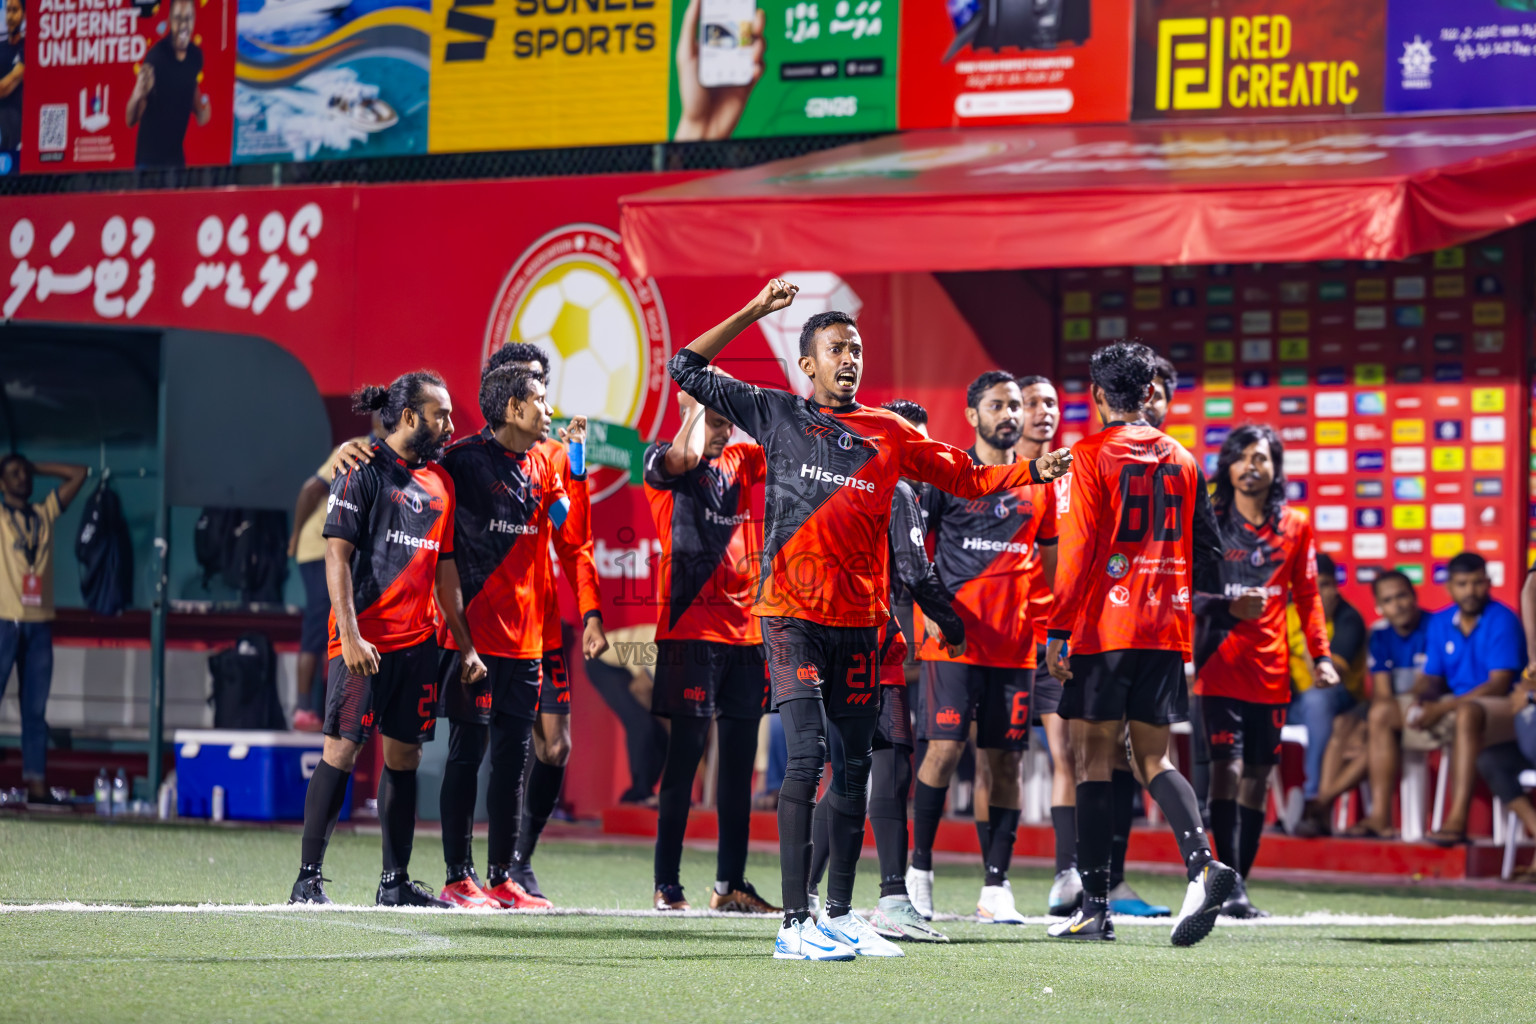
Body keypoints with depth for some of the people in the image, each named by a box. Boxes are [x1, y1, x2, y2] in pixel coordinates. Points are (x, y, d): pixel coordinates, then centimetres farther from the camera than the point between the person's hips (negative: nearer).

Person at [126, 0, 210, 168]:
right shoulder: (155, 56, -18)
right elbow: (131, 120, -18)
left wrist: (201, 111, -3)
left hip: (177, 158, 5)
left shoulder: (196, 56, -1)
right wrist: (137, 96, -38)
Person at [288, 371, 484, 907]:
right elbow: (337, 553, -10)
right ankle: (308, 879, -5)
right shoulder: (364, 469, -6)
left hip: (418, 640, 7)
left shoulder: (440, 481, 15)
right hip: (365, 640, -7)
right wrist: (350, 635, -18)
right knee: (342, 747, -8)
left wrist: (465, 645, 16)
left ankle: (395, 882, 14)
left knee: (405, 752, 8)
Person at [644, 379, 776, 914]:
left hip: (745, 629, 6)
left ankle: (731, 883, 11)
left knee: (739, 758, 7)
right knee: (687, 753, -7)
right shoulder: (662, 463, -3)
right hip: (690, 628, -6)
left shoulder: (739, 464, 15)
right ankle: (667, 884, -4)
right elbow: (683, 456, -24)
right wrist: (699, 397, -14)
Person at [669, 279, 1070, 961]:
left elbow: (965, 478, 20)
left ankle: (840, 915, 19)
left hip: (858, 619, 5)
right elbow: (689, 369, 6)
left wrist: (1032, 471, 5)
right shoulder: (777, 414, 5)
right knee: (806, 757, -15)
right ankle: (795, 924, -17)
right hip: (793, 615, -5)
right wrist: (754, 312, 0)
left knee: (854, 765, 9)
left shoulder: (888, 434, 13)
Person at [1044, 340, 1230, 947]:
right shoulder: (1182, 460, 12)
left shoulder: (1090, 456, -4)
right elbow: (1207, 553, 13)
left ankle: (1095, 908, 0)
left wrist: (1058, 629, -9)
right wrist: (1204, 622, 20)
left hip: (1104, 625, -5)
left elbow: (1077, 551, -11)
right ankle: (1201, 862, -14)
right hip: (1167, 631, 5)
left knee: (1095, 758, 1)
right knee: (1153, 758, 11)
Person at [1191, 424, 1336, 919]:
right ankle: (1232, 890, -17)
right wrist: (1229, 607, -20)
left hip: (1270, 672, 4)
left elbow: (1307, 596, 15)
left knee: (1258, 777, 6)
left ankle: (1239, 885, 12)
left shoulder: (1296, 527, 9)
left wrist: (1320, 655, 4)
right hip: (1219, 668, -4)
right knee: (1227, 769, -14)